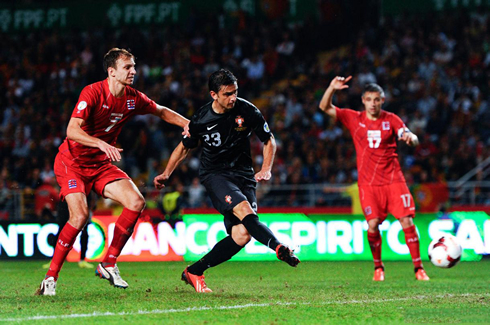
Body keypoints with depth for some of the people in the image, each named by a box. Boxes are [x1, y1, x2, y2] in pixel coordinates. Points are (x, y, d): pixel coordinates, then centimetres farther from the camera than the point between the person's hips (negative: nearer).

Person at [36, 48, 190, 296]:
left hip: (102, 164, 6)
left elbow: (161, 111, 18)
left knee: (136, 203, -12)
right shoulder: (92, 93, -21)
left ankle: (108, 265, 0)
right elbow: (72, 130, -31)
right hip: (72, 162, -6)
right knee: (80, 215, -25)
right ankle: (51, 277, -12)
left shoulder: (133, 98, -2)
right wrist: (101, 144, -45)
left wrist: (186, 123, 2)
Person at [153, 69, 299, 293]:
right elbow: (185, 147, 11)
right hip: (214, 174, -2)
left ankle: (194, 272, -2)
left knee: (242, 235, -13)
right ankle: (280, 249, -39)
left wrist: (266, 169, -9)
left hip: (243, 174, 2)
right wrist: (166, 174, 4)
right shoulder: (201, 119, -8)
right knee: (244, 210, -33)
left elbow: (269, 141, 5)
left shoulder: (247, 111, -9)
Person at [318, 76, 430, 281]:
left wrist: (411, 138, -31)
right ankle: (378, 268, 8)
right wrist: (332, 88, -18)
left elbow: (413, 139, -7)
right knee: (372, 225, -12)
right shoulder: (354, 119, 4)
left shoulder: (391, 120, 3)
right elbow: (325, 107, -1)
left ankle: (418, 268, 0)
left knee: (407, 221, -8)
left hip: (393, 180, 0)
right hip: (368, 183, 0)